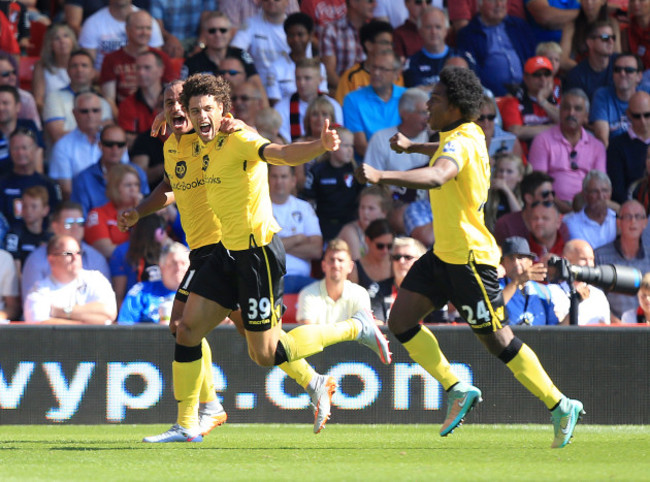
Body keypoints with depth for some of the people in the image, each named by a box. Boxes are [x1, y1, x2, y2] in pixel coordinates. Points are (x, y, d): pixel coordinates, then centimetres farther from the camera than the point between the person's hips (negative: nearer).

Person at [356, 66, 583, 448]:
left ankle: (561, 407, 10)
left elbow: (437, 176, -46)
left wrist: (381, 176, -56)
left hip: (471, 257, -10)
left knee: (497, 340, -2)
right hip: (444, 254, 10)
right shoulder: (468, 135, 8)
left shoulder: (460, 143, -23)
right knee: (401, 320, 2)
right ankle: (457, 390, 10)